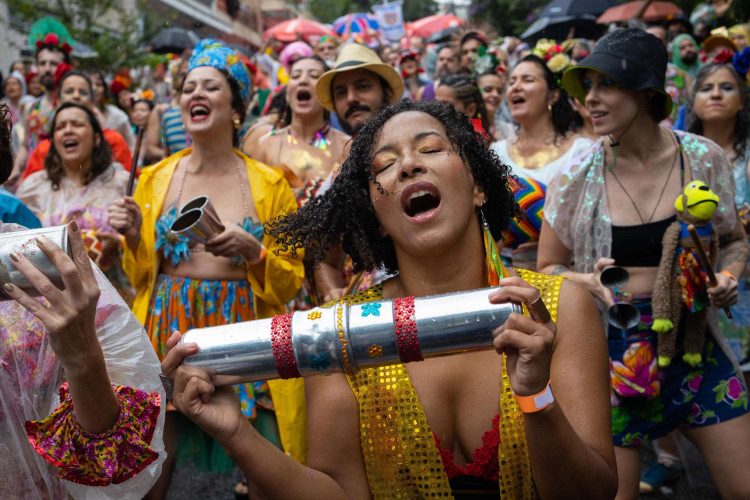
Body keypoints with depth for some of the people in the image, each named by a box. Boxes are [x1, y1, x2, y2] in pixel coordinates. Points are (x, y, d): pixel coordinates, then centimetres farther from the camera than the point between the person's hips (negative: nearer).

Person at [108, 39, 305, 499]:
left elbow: (292, 279, 2)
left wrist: (252, 251, -16)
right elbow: (142, 276, 13)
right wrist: (134, 237, -6)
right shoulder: (155, 179, 6)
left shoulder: (270, 183, 0)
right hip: (169, 333, 2)